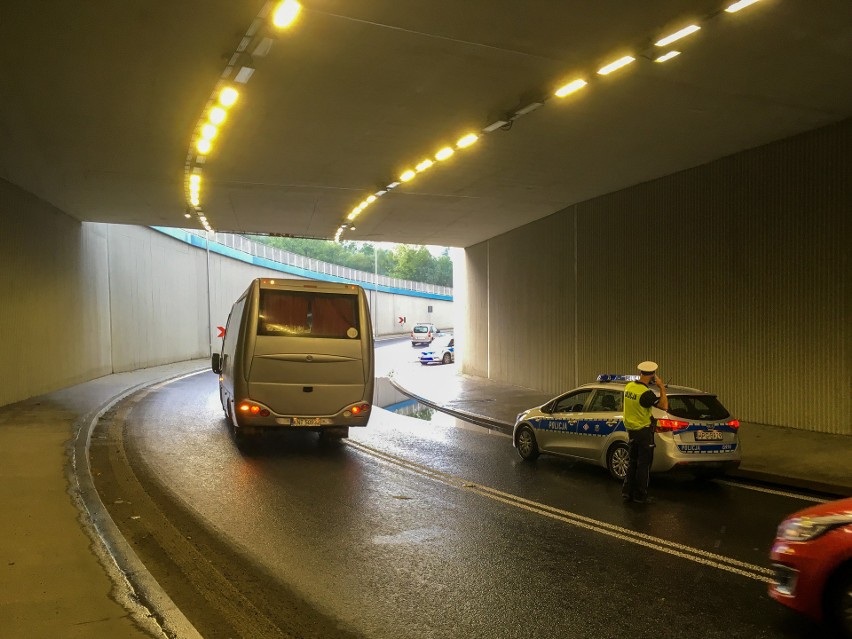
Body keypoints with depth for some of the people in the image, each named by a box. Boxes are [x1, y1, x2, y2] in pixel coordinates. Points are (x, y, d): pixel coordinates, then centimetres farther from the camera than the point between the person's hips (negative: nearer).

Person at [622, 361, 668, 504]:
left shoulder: (629, 386, -1)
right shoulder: (646, 393, -23)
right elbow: (664, 406, -25)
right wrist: (662, 387, -17)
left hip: (631, 430, 7)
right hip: (644, 431, -7)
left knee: (633, 462, 17)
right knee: (643, 464, 4)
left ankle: (627, 492, 17)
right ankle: (640, 496, 10)